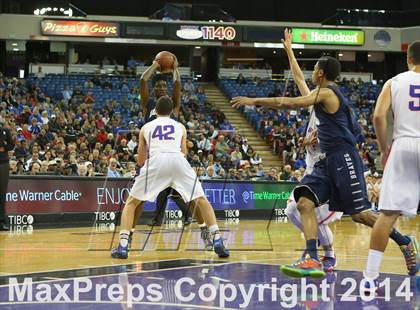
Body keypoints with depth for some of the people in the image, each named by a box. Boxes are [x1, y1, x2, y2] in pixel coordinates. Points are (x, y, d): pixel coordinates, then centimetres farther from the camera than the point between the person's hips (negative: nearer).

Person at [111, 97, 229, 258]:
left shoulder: (146, 127, 30)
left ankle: (122, 246, 1)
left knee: (131, 203, 15)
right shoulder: (180, 126, 30)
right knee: (201, 200, 15)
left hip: (156, 161, 0)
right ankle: (217, 241, 1)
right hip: (178, 160, 0)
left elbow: (140, 161, 33)